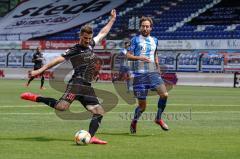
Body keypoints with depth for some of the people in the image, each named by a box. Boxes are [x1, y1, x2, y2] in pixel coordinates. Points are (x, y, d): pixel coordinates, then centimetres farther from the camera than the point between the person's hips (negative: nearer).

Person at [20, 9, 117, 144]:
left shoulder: (91, 44, 18)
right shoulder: (74, 51, -2)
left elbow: (103, 33, 31)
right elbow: (58, 60, -10)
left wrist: (112, 19, 35)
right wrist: (40, 70, -16)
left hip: (87, 87, 8)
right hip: (77, 83, -8)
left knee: (99, 112, -2)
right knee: (62, 106, -28)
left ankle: (91, 137, -6)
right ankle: (36, 98, -14)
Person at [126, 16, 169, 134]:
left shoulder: (154, 40, 16)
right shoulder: (135, 39, 2)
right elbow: (128, 55, -2)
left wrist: (158, 68, 24)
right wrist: (139, 58, -18)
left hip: (153, 72, 4)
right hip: (139, 74, -4)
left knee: (164, 94, -20)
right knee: (142, 106, -2)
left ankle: (158, 118, 1)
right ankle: (134, 122, 28)